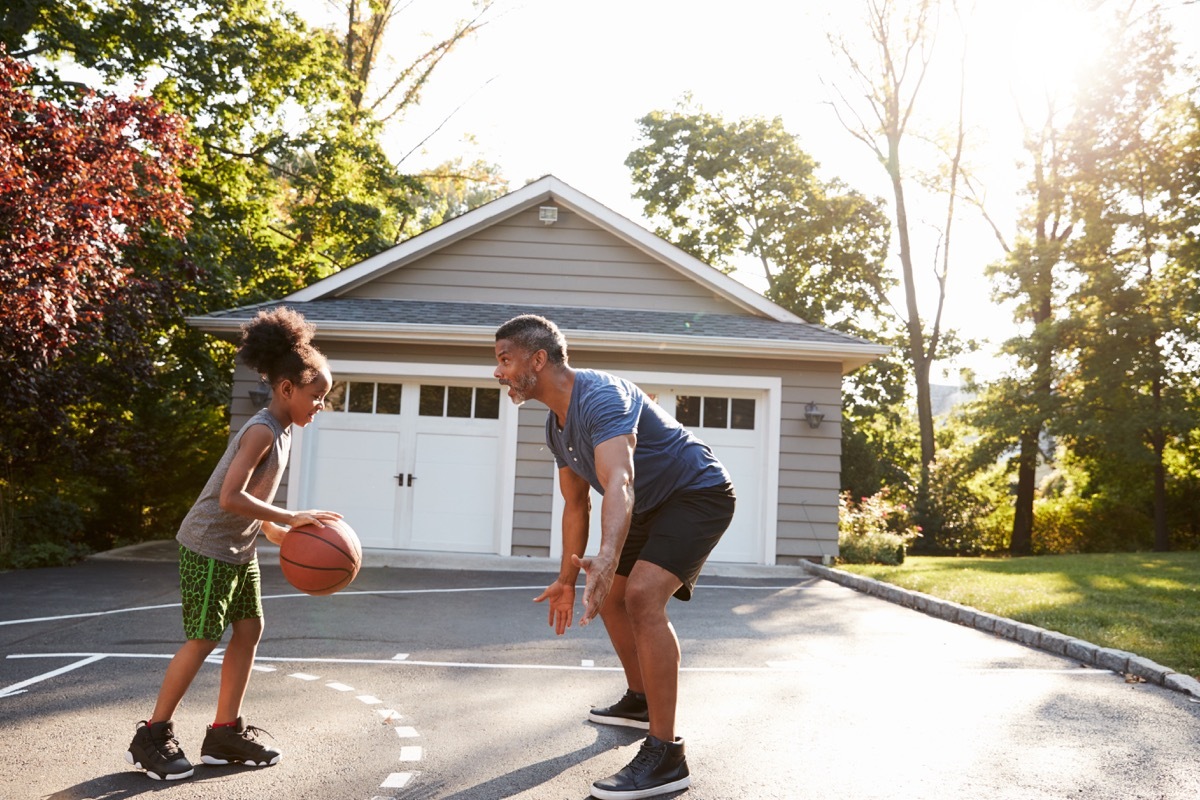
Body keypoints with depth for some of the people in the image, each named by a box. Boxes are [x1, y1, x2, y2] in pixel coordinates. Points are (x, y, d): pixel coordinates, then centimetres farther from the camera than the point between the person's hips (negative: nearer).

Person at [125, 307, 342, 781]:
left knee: (250, 631, 9)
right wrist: (291, 518, -29)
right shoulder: (262, 431, -22)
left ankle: (226, 733, 18)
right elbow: (230, 498, -30)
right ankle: (152, 736, 12)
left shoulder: (281, 431, 7)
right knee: (203, 639, -2)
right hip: (209, 547, -9)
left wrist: (276, 531, 8)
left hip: (240, 550, 9)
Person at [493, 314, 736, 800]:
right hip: (653, 507, 10)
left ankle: (665, 757, -23)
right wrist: (567, 580, 16)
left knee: (642, 595, -27)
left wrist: (606, 561, -60)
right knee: (609, 598, 19)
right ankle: (640, 702, 40)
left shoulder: (600, 397, -29)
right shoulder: (557, 426, 3)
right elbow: (576, 504, 14)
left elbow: (619, 483, -45)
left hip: (698, 494, -10)